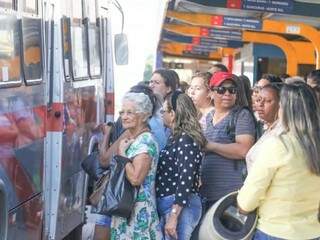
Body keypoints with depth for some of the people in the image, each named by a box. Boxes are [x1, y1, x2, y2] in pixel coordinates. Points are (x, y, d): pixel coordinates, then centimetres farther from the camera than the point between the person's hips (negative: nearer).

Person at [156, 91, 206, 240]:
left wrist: (173, 216, -24)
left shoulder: (186, 140, -15)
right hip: (167, 205, 9)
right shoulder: (176, 138, 13)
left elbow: (186, 180, -21)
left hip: (180, 207, -9)